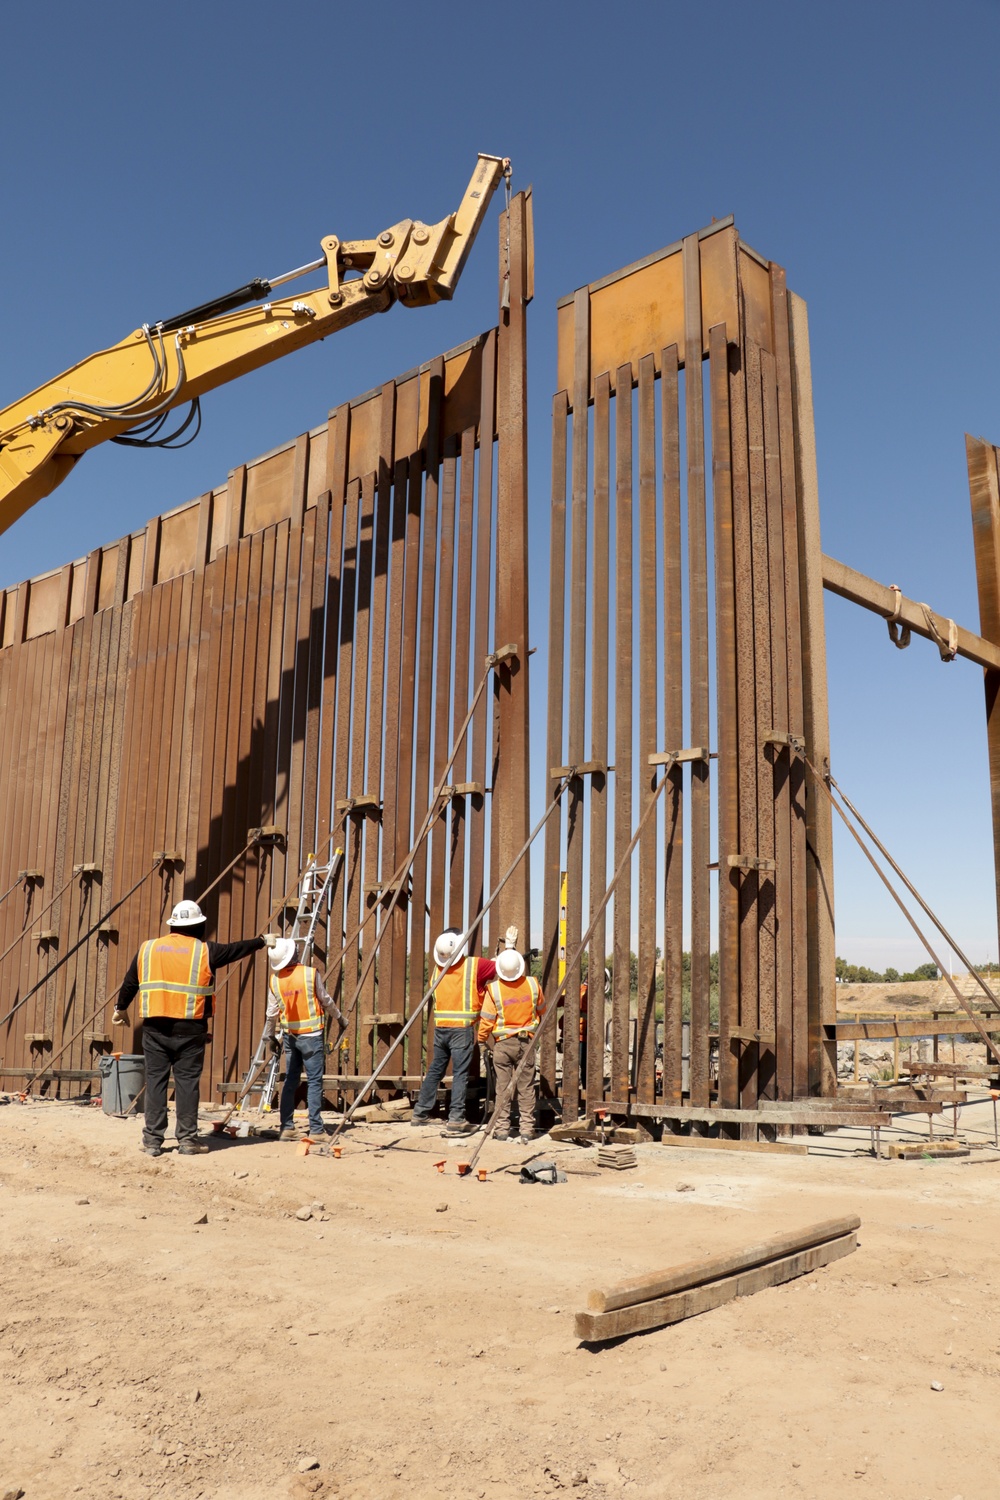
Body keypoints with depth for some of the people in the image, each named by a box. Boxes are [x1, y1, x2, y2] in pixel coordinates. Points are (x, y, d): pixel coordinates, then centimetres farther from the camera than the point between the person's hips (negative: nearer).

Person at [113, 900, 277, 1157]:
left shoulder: (147, 949, 9)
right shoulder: (204, 950, 1)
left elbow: (129, 983, 17)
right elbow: (236, 949, 13)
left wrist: (121, 1008, 33)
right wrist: (263, 941, 29)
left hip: (154, 1026, 2)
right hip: (190, 1027, -2)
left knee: (155, 1080, 7)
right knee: (187, 1080, 3)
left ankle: (152, 1140, 8)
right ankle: (187, 1139, 7)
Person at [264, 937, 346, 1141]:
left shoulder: (274, 980, -1)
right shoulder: (311, 973, -11)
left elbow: (272, 1012, 4)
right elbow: (326, 1001, -1)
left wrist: (269, 1036, 18)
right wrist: (340, 1018, 14)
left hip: (290, 1036, 4)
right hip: (312, 1034, -4)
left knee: (290, 1081, 12)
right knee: (314, 1082, -2)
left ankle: (286, 1128, 13)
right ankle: (316, 1130, -3)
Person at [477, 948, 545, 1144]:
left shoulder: (494, 989, -12)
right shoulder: (532, 984, -4)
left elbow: (486, 1020, -9)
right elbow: (541, 1010, 12)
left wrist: (483, 1039, 10)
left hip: (503, 1042, -2)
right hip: (527, 1041, 2)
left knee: (503, 1087, 6)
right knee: (527, 1087, 7)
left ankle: (502, 1128, 8)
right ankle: (527, 1129, 7)